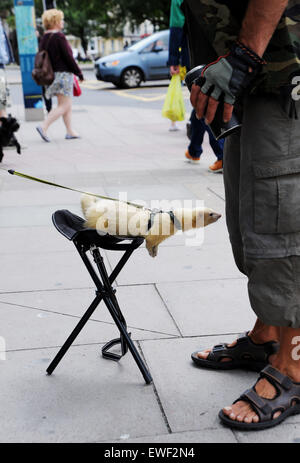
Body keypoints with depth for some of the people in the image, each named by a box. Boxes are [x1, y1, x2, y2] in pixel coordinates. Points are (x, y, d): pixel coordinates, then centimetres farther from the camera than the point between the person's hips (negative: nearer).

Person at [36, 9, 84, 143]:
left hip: (52, 75, 9)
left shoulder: (44, 37, 10)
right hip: (62, 74, -9)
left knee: (68, 105, 15)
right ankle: (44, 127, -15)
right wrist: (79, 73, -6)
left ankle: (70, 132, 17)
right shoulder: (59, 37, -15)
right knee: (64, 106, -7)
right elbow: (68, 57, -15)